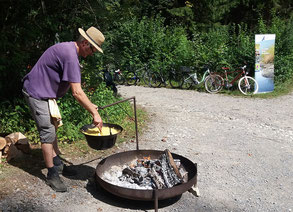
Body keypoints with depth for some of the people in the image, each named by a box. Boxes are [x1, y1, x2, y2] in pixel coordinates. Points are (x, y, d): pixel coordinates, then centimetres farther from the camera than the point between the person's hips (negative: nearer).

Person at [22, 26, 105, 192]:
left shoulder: (69, 50, 6)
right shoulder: (70, 55, -26)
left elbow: (75, 88, 11)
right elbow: (77, 93, -29)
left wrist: (90, 105, 8)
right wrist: (95, 113, -23)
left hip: (46, 93, 11)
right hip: (36, 93, -11)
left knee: (52, 129, 17)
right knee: (48, 133, -6)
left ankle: (57, 164, 30)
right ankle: (52, 175, 6)